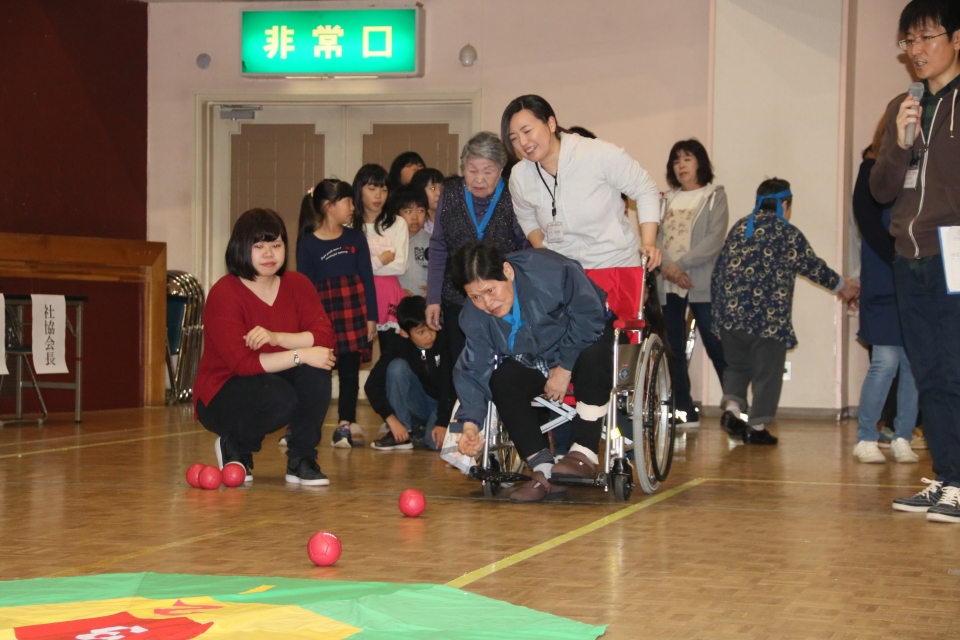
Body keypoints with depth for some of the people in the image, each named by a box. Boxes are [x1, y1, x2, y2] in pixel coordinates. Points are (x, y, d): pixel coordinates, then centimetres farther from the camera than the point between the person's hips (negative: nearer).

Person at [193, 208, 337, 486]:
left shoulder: (298, 285, -2)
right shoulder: (224, 294, -18)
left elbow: (325, 337, -15)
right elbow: (242, 363, -27)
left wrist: (277, 338, -31)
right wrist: (300, 355, -32)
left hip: (277, 379, 5)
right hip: (221, 396, -5)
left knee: (317, 370, -25)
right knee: (279, 396, -35)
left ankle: (301, 459, -11)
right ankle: (234, 448, -2)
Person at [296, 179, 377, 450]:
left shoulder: (356, 239, 5)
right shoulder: (309, 244, -2)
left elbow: (367, 279, 5)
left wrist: (371, 318, 1)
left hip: (354, 315, 3)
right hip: (323, 315, -3)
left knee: (350, 371, 6)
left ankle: (346, 425, 15)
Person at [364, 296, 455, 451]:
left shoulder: (445, 342, -21)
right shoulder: (400, 347, -13)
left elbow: (452, 386, -23)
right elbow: (372, 385, -16)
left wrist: (442, 422, -31)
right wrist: (392, 419, -25)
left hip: (446, 404, -3)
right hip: (419, 406, 3)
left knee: (437, 440, -35)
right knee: (397, 366, -24)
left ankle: (420, 434, 3)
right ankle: (404, 433, -15)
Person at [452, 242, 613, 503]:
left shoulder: (550, 271, -31)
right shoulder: (474, 316, -15)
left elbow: (589, 316, -25)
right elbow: (474, 371, -15)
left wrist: (564, 368, -22)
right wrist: (470, 422, -30)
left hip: (588, 339, -4)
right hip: (535, 363, 4)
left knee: (592, 358, -37)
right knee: (502, 381, -23)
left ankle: (585, 453, -31)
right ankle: (544, 472, -21)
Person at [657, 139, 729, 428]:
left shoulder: (714, 196, 5)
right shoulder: (667, 200, 17)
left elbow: (715, 239, -8)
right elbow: (657, 237, 6)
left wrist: (681, 264, -15)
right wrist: (668, 268, -12)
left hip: (702, 284, -5)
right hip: (668, 285, 5)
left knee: (716, 348, -9)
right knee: (674, 350, 4)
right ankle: (685, 412, 9)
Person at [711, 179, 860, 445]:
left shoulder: (738, 228, 13)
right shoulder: (786, 233, -2)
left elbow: (718, 270, 14)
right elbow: (812, 266, 6)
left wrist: (720, 306, 23)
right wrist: (841, 285, 22)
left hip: (730, 313, 5)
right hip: (769, 316, -5)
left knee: (737, 365, 20)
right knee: (767, 371, 6)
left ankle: (731, 406, 0)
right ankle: (757, 426, 7)